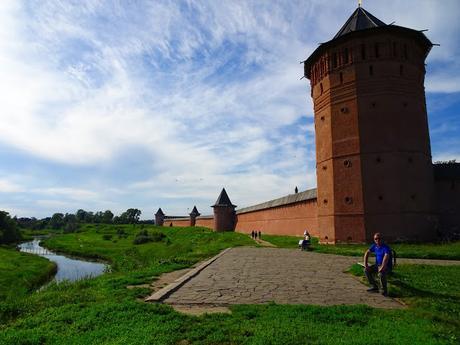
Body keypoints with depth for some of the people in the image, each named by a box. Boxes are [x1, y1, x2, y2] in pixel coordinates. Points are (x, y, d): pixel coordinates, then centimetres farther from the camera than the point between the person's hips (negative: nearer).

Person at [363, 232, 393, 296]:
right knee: (366, 270, -10)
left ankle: (384, 290, -9)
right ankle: (375, 287, 5)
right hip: (377, 265, 7)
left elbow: (386, 259, -36)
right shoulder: (374, 246, 0)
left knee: (381, 274, -36)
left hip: (387, 266, -7)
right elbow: (367, 253, 9)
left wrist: (381, 269, -42)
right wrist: (365, 264, -1)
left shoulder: (386, 248, -23)